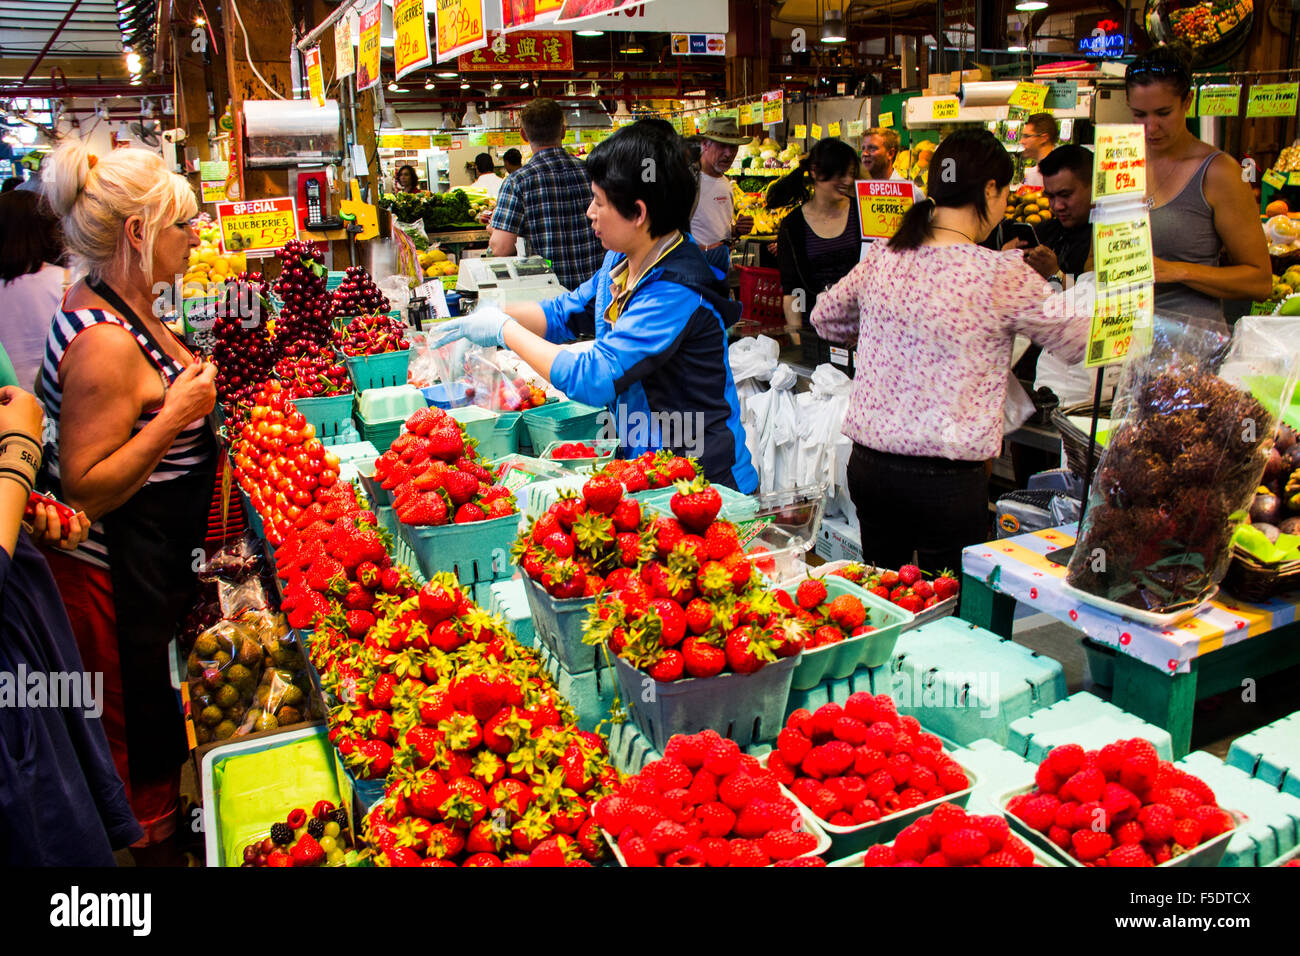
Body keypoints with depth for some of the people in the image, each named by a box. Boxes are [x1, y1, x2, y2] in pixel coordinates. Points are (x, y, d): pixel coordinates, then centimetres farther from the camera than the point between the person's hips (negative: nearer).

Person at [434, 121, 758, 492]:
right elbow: (566, 313, 20)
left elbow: (592, 379, -27)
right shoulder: (622, 260, 5)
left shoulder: (676, 294, -24)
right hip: (641, 460, 8)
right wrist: (493, 315, 4)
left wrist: (505, 330, -15)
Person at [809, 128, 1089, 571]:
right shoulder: (1001, 275, -13)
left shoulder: (881, 258, 2)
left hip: (867, 464, 6)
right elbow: (1080, 340, -1)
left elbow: (824, 317, 20)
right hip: (947, 480, -5)